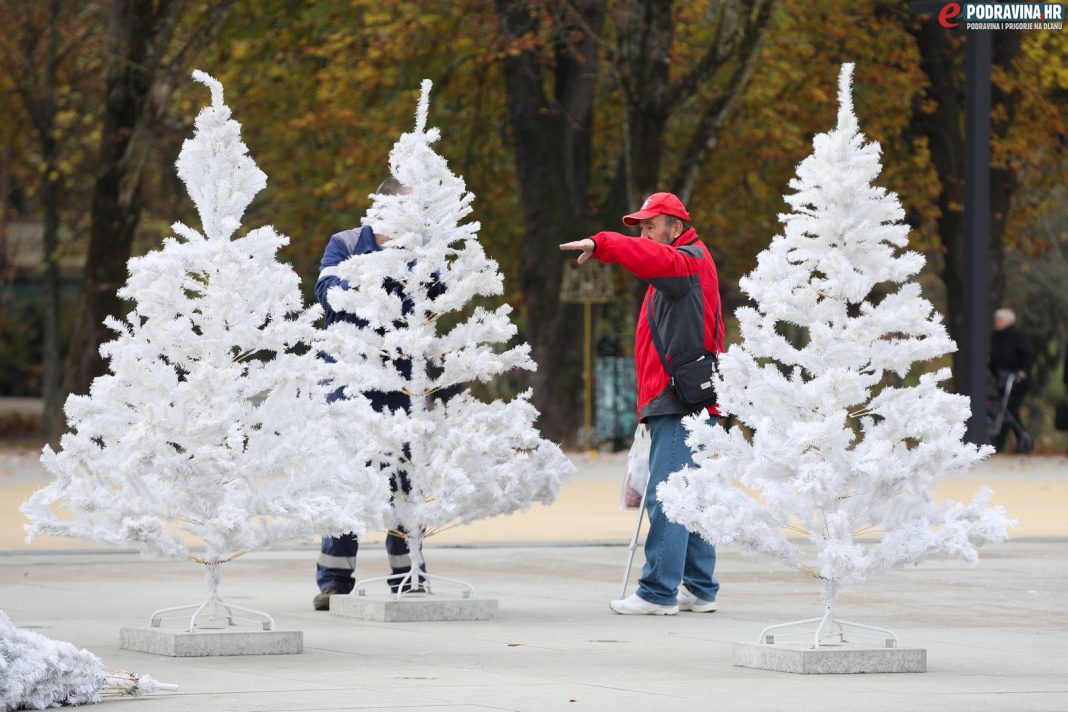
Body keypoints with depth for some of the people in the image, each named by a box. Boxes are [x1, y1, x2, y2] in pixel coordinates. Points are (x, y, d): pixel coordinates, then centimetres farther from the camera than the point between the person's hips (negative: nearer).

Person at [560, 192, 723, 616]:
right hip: (683, 405, 11)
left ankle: (658, 592, -14)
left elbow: (653, 260, -29)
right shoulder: (684, 265, 27)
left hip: (679, 405, -11)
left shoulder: (688, 261, -6)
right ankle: (700, 589, 16)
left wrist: (601, 245, -40)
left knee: (665, 498, -12)